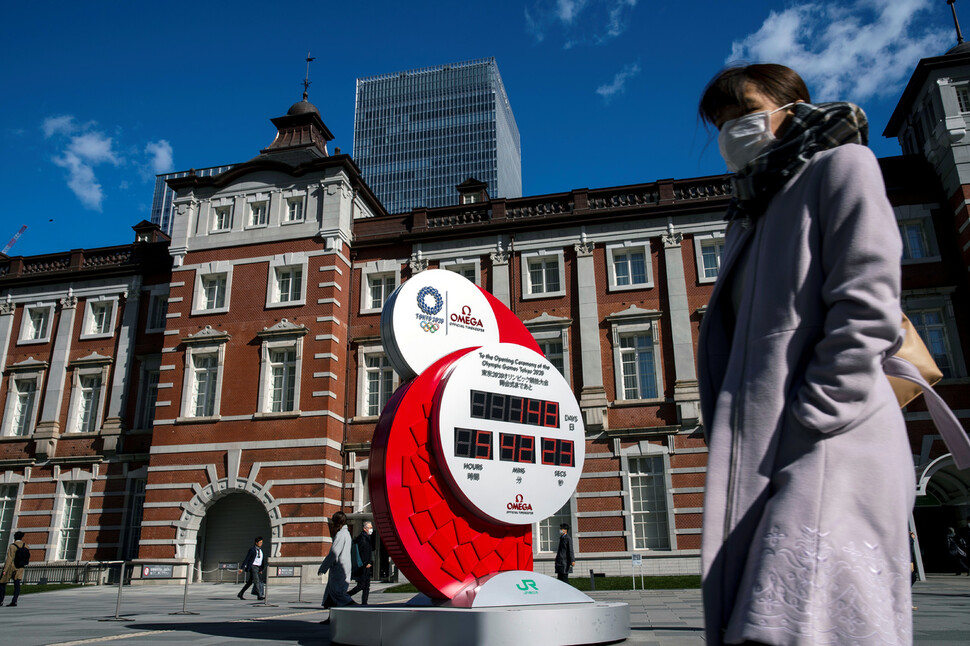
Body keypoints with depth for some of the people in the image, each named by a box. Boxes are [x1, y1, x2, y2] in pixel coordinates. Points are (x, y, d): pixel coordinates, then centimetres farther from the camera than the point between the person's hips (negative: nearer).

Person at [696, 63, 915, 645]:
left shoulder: (841, 165, 7)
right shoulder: (753, 212, 28)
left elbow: (867, 308, -9)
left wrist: (810, 420, -17)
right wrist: (730, 439, 12)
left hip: (830, 446, -7)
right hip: (763, 456, 8)